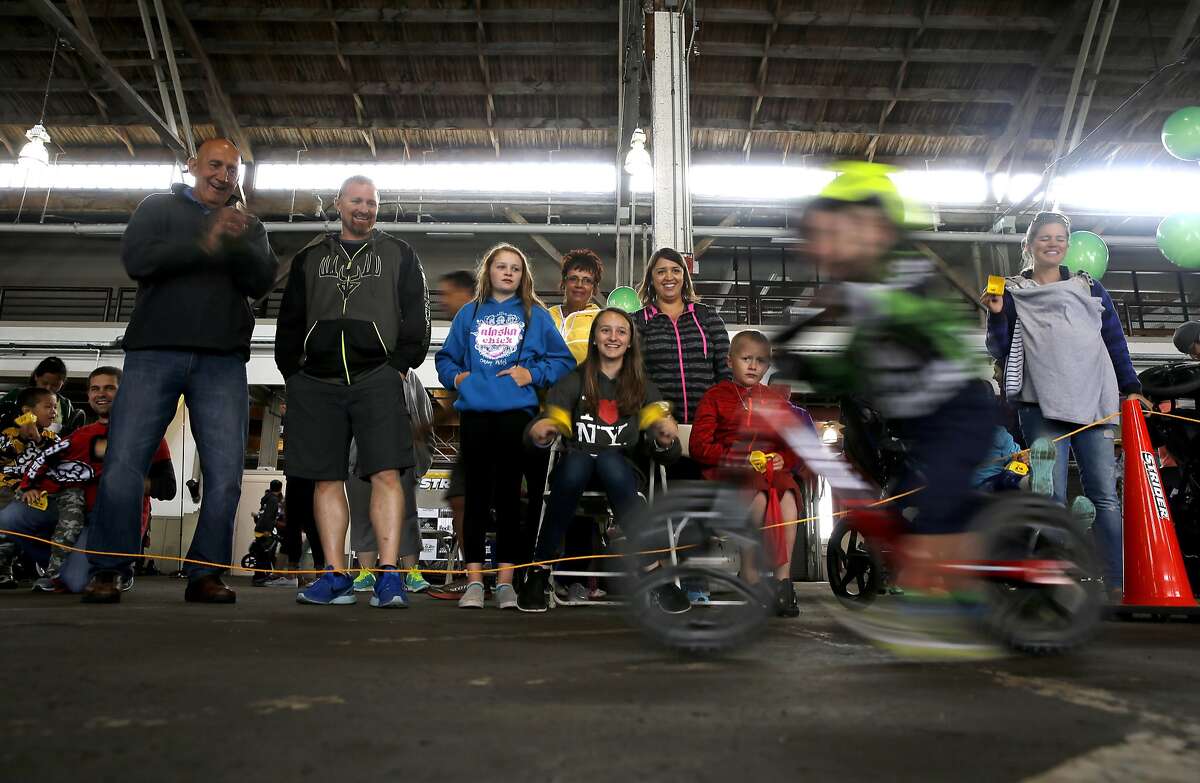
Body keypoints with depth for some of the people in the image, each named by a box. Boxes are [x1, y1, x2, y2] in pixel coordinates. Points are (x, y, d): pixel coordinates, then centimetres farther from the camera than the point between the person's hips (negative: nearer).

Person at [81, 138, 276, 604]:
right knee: (123, 466, -7)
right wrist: (204, 244, -15)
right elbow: (136, 259, -4)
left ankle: (205, 574, 2)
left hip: (222, 361, 2)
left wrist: (239, 244, -17)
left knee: (225, 475, -6)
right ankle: (106, 570, 4)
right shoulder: (159, 207, 15)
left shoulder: (249, 227, 19)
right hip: (154, 354, -1)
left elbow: (261, 282, 2)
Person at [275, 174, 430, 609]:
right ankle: (335, 576, 4)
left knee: (386, 472, -14)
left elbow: (416, 316, 7)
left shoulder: (399, 254, 14)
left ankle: (389, 575, -15)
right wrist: (292, 372, 7)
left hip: (376, 376, -3)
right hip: (318, 381, 3)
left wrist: (400, 366, -3)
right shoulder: (310, 257, 20)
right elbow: (290, 321, 18)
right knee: (327, 478, 0)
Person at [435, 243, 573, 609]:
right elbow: (445, 357, 18)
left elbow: (563, 360, 6)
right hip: (474, 413, 2)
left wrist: (533, 373, -8)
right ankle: (474, 581, 9)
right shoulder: (469, 313, 14)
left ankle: (505, 581, 10)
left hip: (516, 414, -1)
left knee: (508, 497, 3)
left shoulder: (535, 314, 9)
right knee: (476, 496, 4)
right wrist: (456, 376, 0)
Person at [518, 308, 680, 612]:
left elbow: (664, 455, 1)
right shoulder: (573, 382, 6)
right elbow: (542, 431, -8)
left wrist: (665, 441, -23)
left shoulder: (644, 389, 9)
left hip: (621, 476, 0)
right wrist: (539, 435, -33)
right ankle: (538, 573, -25)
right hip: (574, 472, 0)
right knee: (578, 460, -34)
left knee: (609, 459, -33)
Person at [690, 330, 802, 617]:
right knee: (759, 495, -36)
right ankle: (749, 574, -22)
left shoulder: (777, 400, 22)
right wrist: (740, 460, -11)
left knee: (788, 495, -31)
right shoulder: (715, 396, 10)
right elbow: (699, 445, 0)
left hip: (770, 469, 3)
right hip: (726, 470, -3)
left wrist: (783, 459, -3)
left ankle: (783, 578, -27)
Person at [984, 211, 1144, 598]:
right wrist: (996, 315, -7)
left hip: (1094, 402, 2)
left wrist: (1130, 388, 11)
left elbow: (1115, 341, 18)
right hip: (1041, 406, -2)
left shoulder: (1090, 288, 18)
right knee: (1052, 497, -7)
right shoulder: (1013, 293, 12)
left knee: (1104, 495, -5)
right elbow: (1000, 352, 8)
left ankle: (1118, 585, -4)